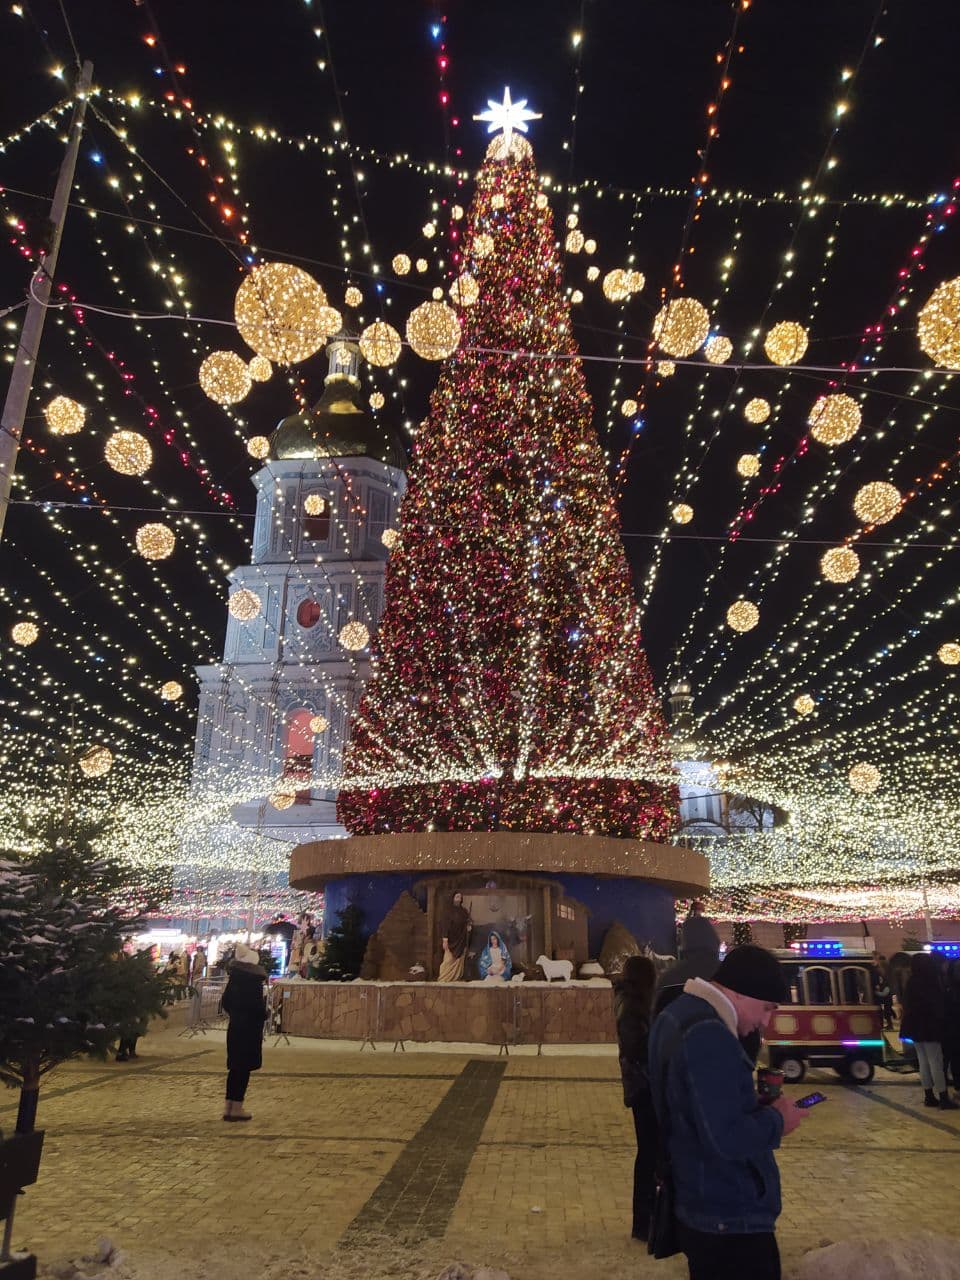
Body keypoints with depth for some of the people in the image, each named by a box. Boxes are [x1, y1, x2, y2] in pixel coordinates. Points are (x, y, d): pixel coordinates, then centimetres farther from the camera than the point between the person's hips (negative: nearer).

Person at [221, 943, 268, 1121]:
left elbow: (226, 1000, 10)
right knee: (244, 1067, 0)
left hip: (235, 1025, 7)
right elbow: (257, 1004, -17)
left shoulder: (235, 976, 5)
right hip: (249, 1026, -7)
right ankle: (237, 1108, 3)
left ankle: (229, 1107, 17)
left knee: (235, 1066, 13)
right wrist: (263, 1015, 2)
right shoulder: (253, 978, -16)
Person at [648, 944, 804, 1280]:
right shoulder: (708, 1036, -27)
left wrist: (758, 1106, 5)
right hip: (731, 1218, -10)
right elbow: (727, 1138, -30)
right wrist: (776, 1120, -13)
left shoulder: (678, 1013, 6)